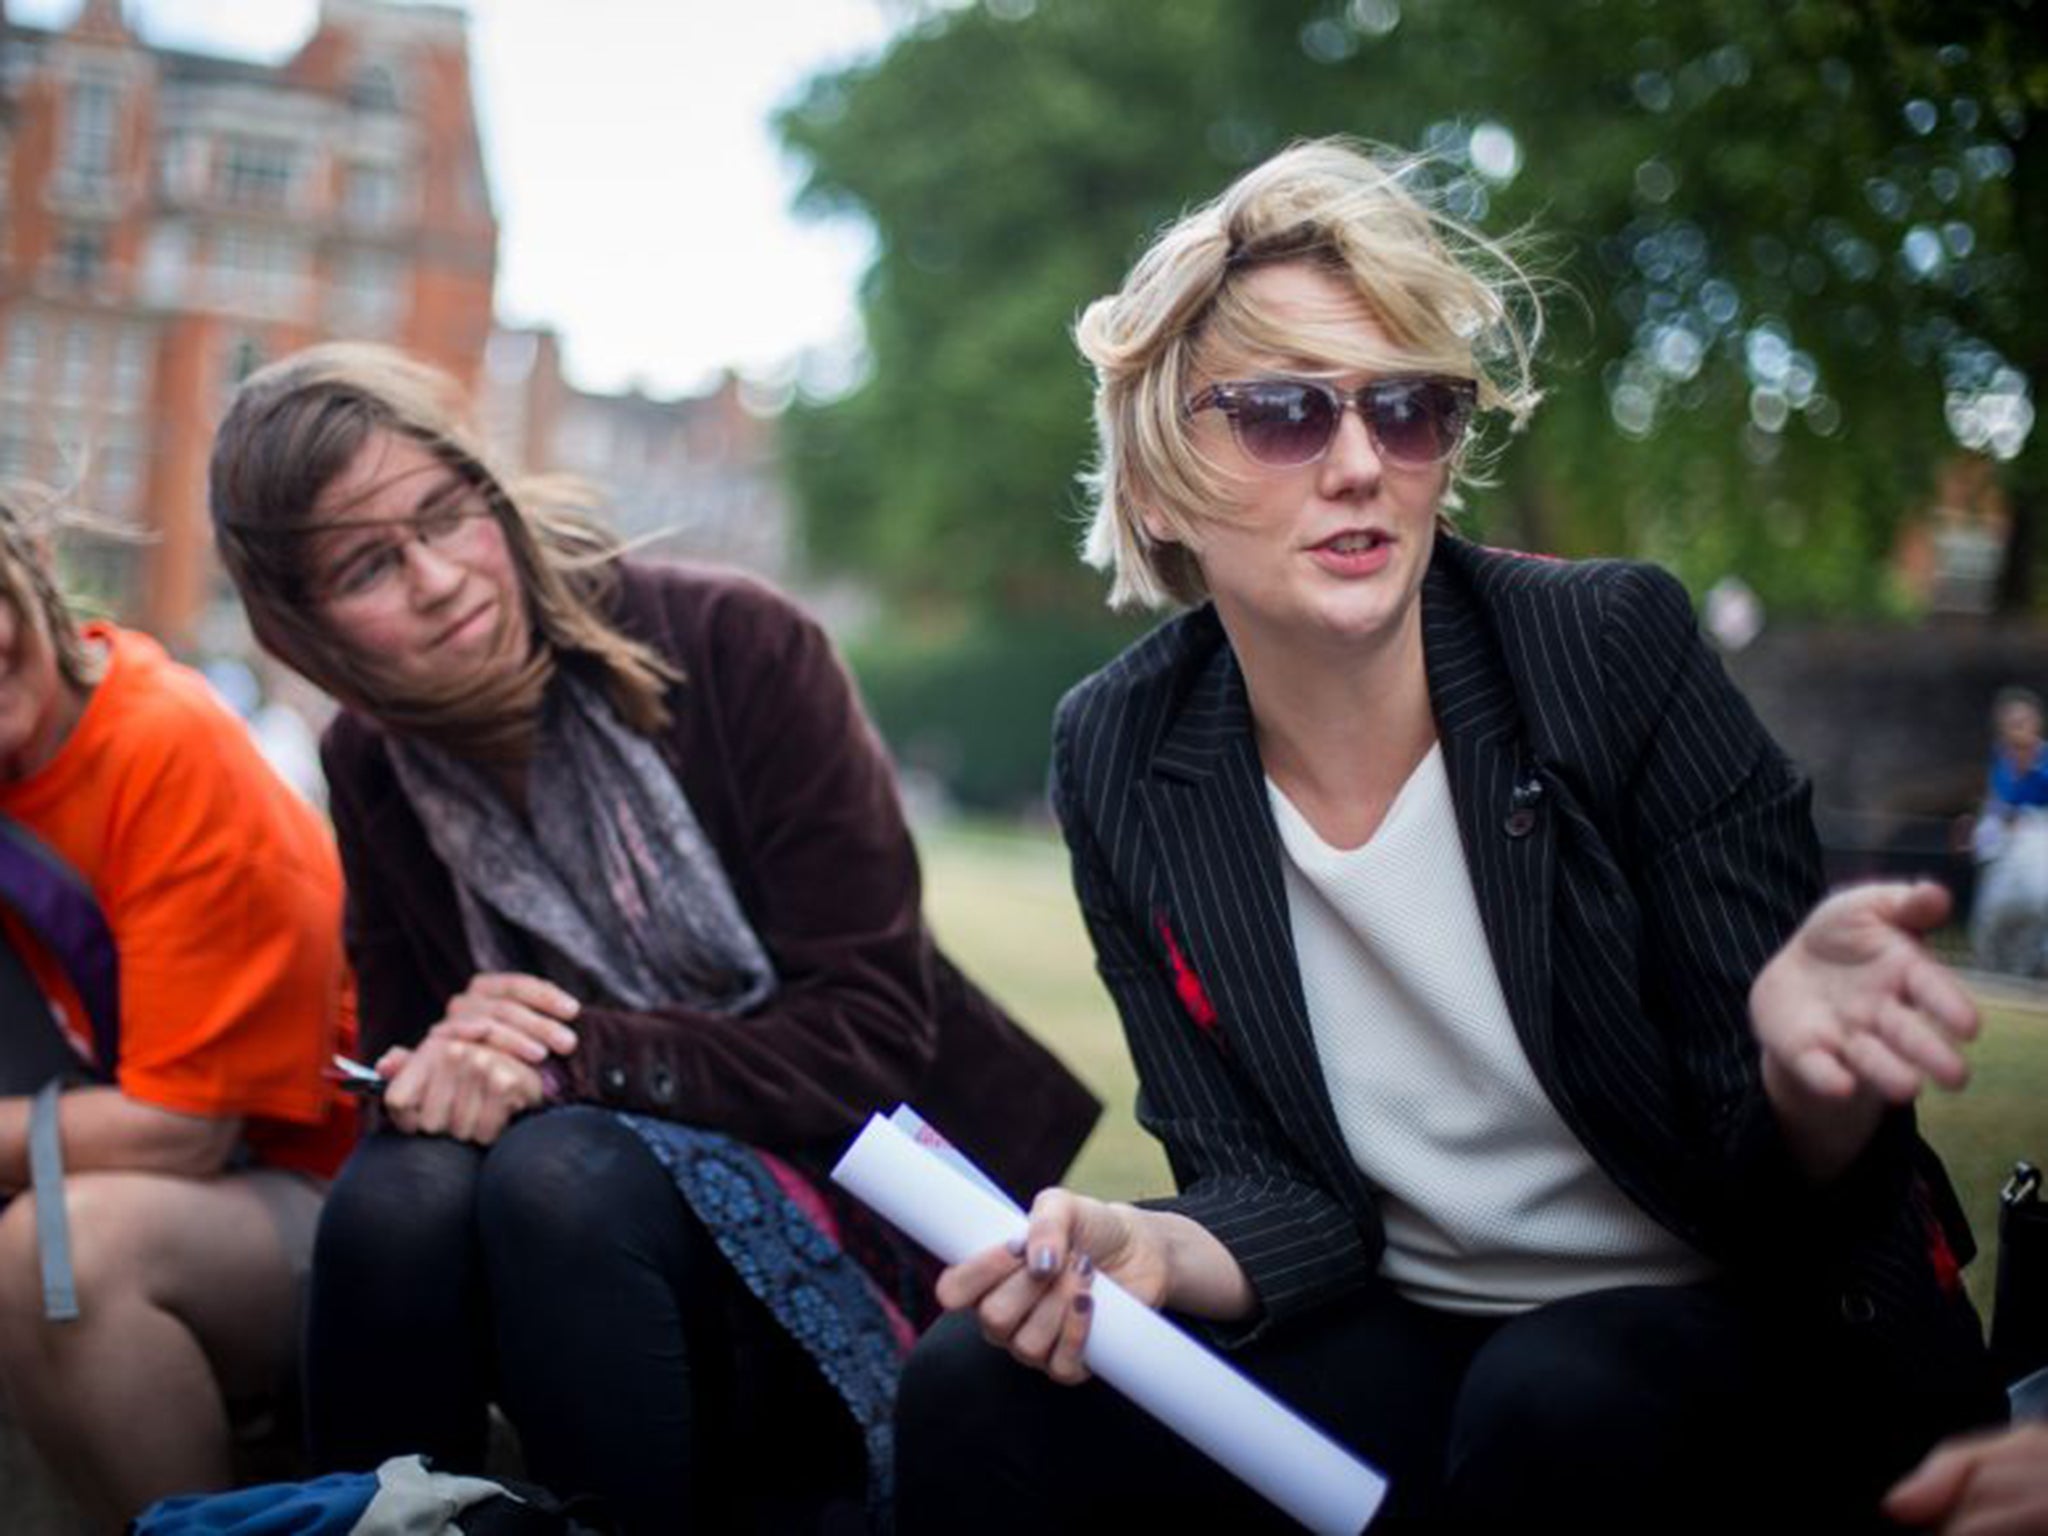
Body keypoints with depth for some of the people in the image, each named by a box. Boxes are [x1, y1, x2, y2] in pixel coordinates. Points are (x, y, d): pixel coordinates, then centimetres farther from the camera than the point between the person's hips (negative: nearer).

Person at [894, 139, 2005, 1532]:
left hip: (1760, 1320, -1)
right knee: (978, 1398, -19)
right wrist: (1146, 1253, -27)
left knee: (1553, 1415, -34)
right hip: (1406, 1339, 2)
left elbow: (1777, 1198, -15)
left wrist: (1804, 1075, -39)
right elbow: (1275, 1188, -4)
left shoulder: (1617, 651, -17)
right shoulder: (1119, 760, -7)